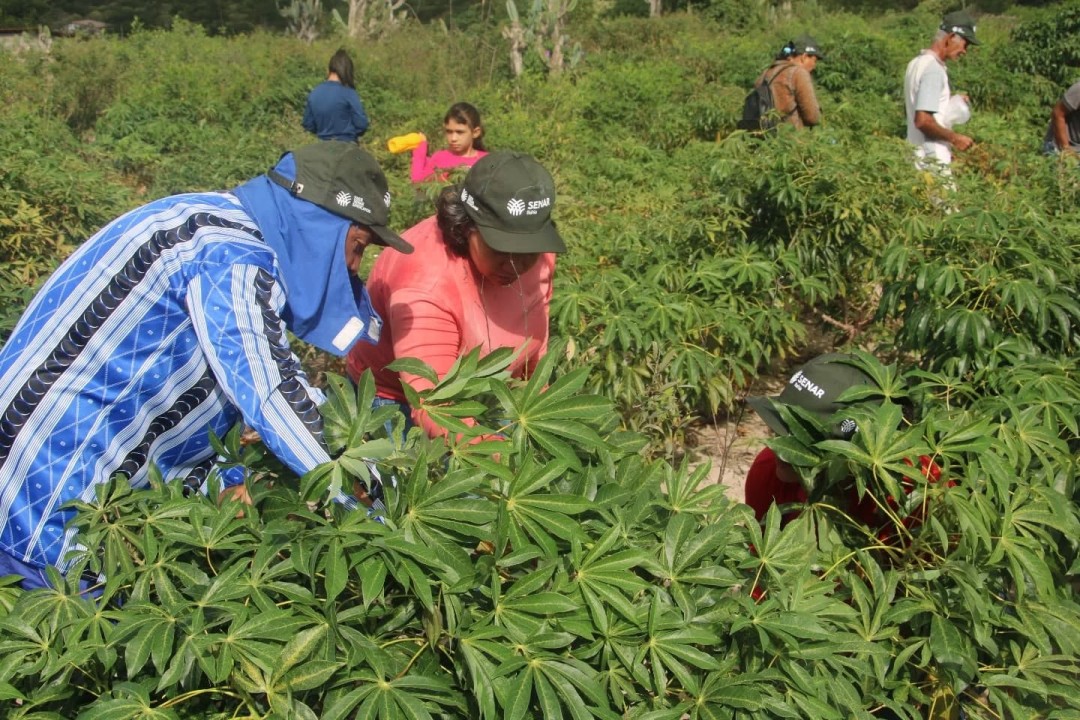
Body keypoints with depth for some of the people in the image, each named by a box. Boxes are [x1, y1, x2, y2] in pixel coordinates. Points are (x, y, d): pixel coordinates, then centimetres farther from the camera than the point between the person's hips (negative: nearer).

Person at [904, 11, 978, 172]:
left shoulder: (917, 63, 13)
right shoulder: (933, 70, -17)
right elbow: (922, 121, -24)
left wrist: (949, 99, 18)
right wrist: (954, 138, -14)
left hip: (916, 154, 10)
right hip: (932, 160, -10)